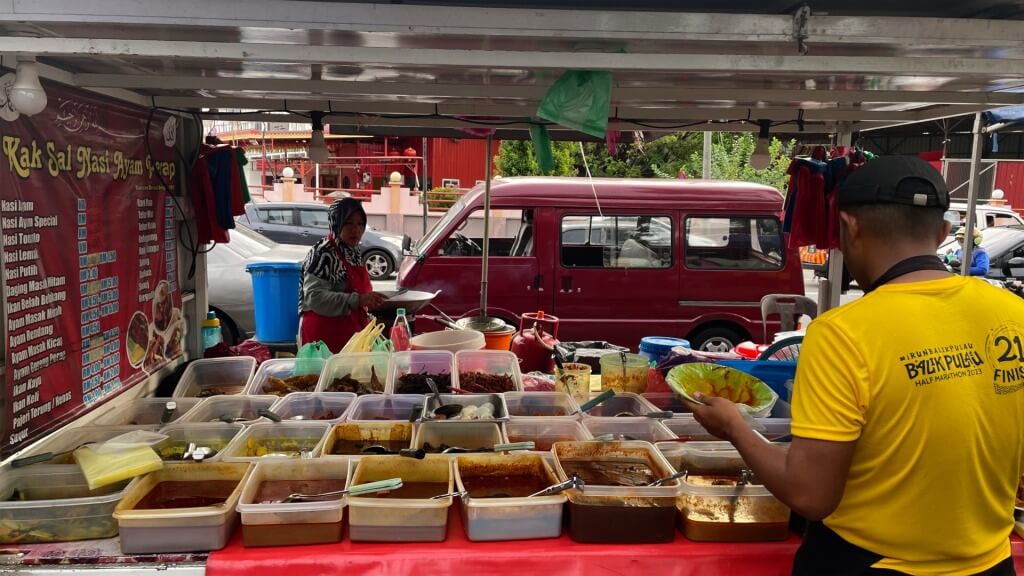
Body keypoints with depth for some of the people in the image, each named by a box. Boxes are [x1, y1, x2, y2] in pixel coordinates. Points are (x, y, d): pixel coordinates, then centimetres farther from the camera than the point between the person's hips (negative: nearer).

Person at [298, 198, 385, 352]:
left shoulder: (353, 253, 14)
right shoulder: (323, 254, -12)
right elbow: (314, 297, -22)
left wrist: (369, 300, 15)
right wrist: (357, 300, -28)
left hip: (351, 332, 8)